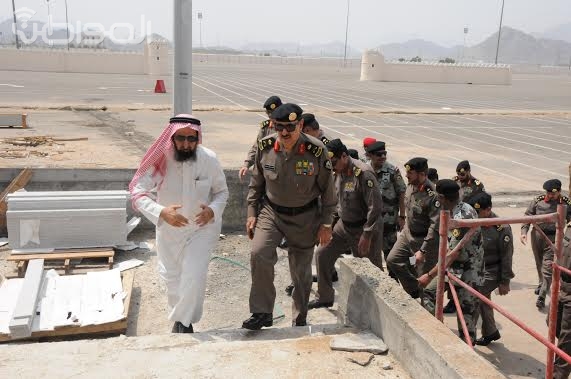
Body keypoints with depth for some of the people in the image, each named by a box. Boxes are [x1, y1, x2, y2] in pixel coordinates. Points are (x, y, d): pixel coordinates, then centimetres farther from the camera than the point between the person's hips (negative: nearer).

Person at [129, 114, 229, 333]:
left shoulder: (209, 159, -19)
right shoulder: (160, 159, -22)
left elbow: (222, 191, -4)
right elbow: (137, 192, -22)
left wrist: (213, 210, -25)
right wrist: (161, 212, -39)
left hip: (202, 227, -1)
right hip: (169, 229, 2)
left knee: (194, 276, -15)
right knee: (172, 276, 19)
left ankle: (183, 321, 10)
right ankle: (181, 317, 46)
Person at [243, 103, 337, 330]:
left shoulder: (316, 151, -17)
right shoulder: (265, 147, -9)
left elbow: (327, 190, -6)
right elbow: (256, 183, 6)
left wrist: (326, 224, -4)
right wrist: (252, 213, 4)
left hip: (305, 217, -1)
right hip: (271, 211, 1)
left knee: (301, 270, 9)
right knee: (259, 253, -22)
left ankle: (299, 321, 31)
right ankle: (262, 313, -7)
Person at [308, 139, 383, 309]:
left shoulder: (363, 173, -24)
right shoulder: (337, 173, 1)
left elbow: (375, 207, -24)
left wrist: (366, 235, -22)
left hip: (364, 228, -8)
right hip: (343, 225, 8)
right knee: (322, 253, 5)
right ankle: (324, 297, 20)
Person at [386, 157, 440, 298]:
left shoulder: (433, 195, -28)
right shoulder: (411, 186, -3)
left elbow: (436, 227, -27)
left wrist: (423, 251, -26)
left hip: (425, 239, -8)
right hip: (407, 234, 8)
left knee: (424, 278, 2)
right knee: (392, 260, 8)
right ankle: (414, 291, 24)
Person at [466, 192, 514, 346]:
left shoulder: (501, 228, -20)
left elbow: (506, 256, -15)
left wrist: (505, 282, -12)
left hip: (491, 272, -7)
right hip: (476, 269, 7)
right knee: (482, 300, 19)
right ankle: (491, 332, 39)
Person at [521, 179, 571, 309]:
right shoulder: (538, 200, -5)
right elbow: (528, 216, 1)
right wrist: (524, 232, -10)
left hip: (554, 238, -3)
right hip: (537, 235, 3)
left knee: (548, 266, -8)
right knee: (539, 263, 20)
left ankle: (542, 296, -7)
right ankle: (542, 283, 44)